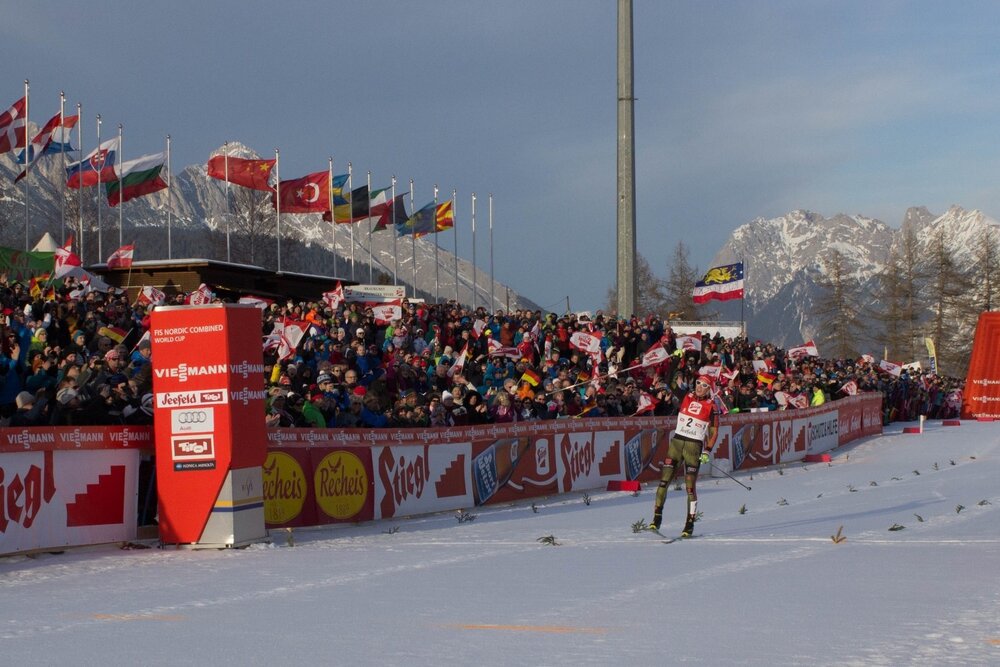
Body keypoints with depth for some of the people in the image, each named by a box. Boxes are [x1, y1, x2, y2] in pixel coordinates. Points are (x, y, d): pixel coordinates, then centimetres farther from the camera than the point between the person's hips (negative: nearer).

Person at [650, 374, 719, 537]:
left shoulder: (711, 407, -1)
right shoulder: (687, 398, 9)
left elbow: (714, 431, 1)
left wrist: (707, 451, -7)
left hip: (694, 446, -4)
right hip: (676, 442, 4)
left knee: (690, 486, -6)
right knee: (664, 480, -6)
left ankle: (690, 524, 3)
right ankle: (657, 517, 0)